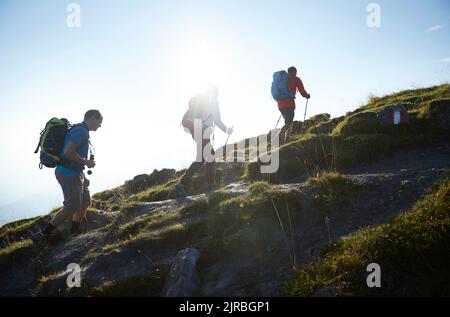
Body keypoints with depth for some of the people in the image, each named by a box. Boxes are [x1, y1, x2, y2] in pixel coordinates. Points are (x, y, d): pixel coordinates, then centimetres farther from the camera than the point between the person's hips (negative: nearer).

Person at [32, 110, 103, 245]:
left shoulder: (81, 131, 17)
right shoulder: (82, 131, -16)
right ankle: (44, 234, -6)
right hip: (69, 174, -11)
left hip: (74, 173, 11)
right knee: (72, 207, -11)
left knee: (85, 201, 15)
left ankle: (74, 231, 26)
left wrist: (83, 177, 22)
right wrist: (86, 162, -17)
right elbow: (68, 152, -28)